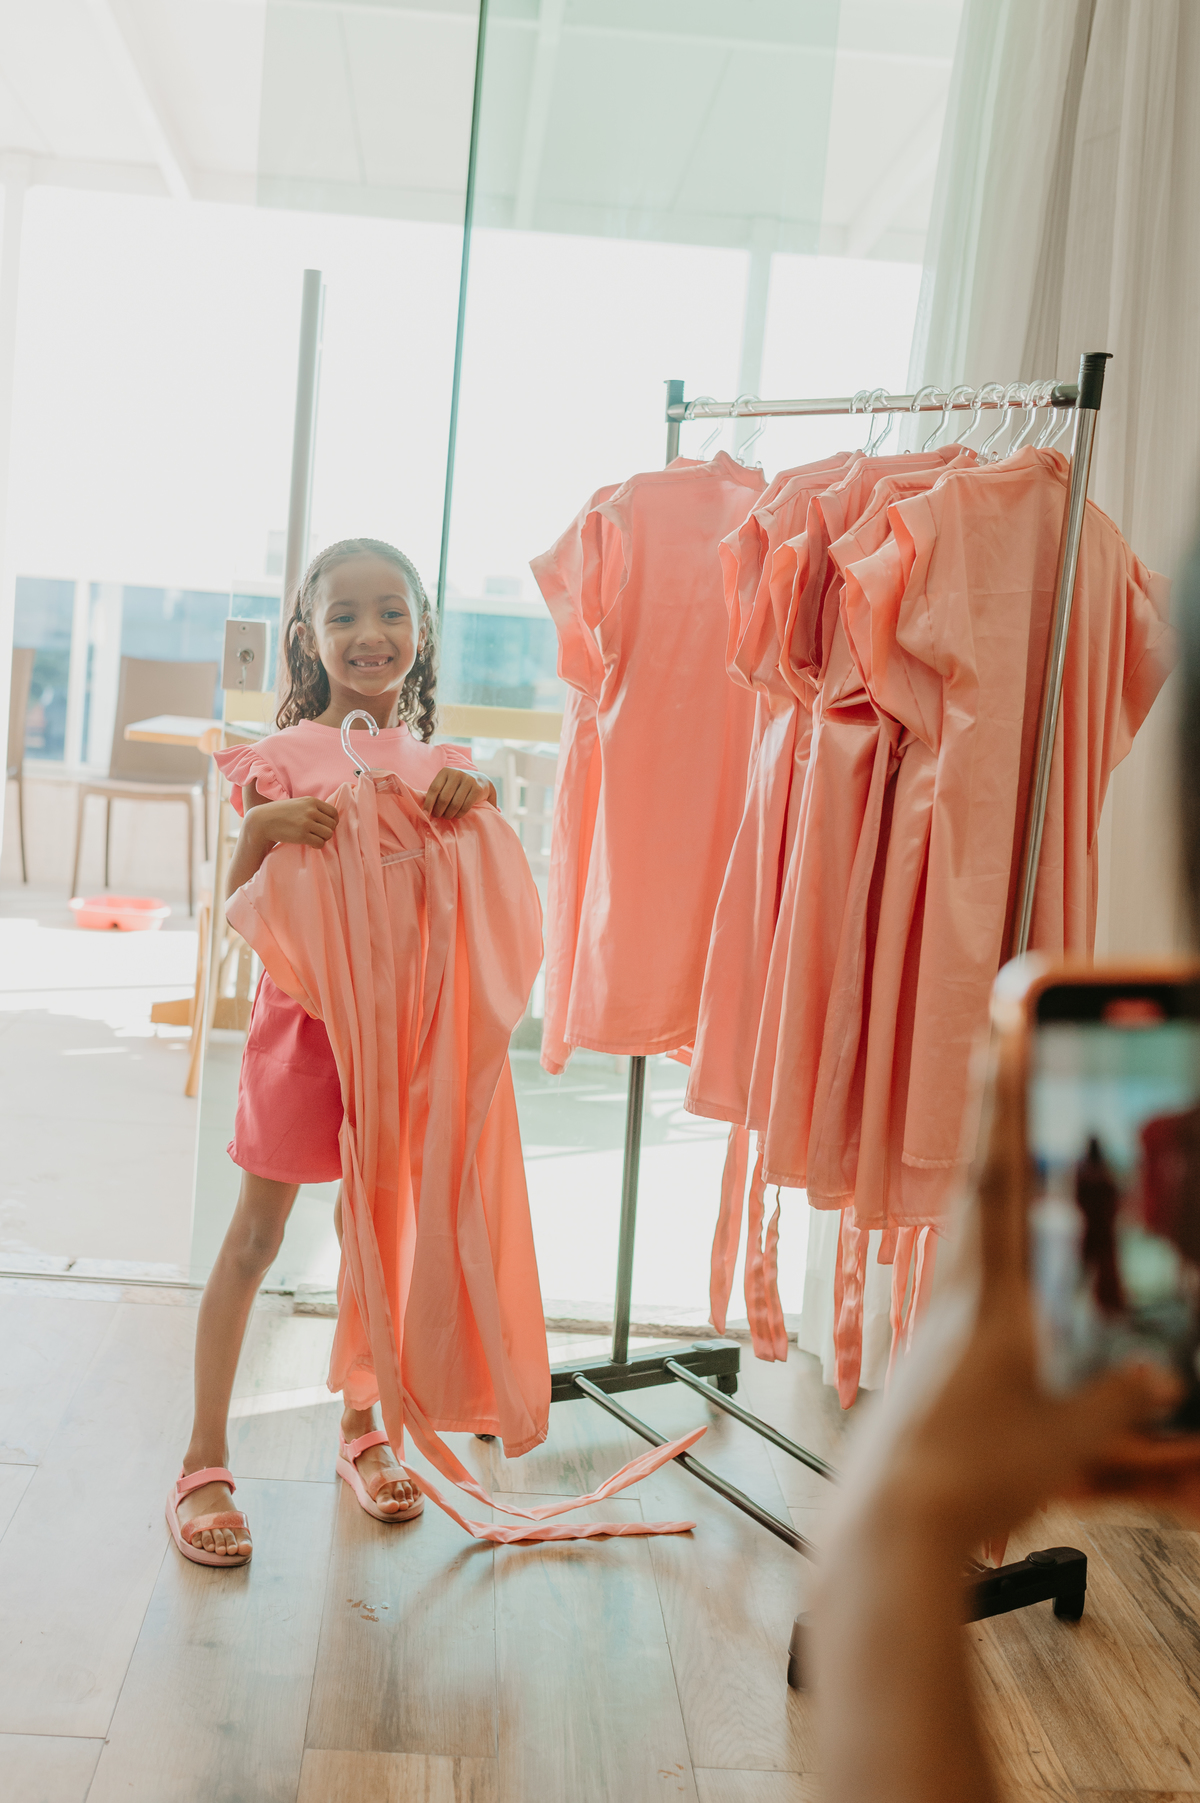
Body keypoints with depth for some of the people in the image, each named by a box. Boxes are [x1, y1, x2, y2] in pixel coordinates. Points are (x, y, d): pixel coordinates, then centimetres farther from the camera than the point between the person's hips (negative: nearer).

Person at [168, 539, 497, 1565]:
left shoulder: (435, 764, 6)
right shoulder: (288, 758, -4)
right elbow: (242, 907, -6)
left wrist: (478, 799, -13)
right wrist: (265, 827, -25)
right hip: (303, 1009, -3)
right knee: (256, 1235, 3)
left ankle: (363, 1426, 31)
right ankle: (204, 1461, 13)